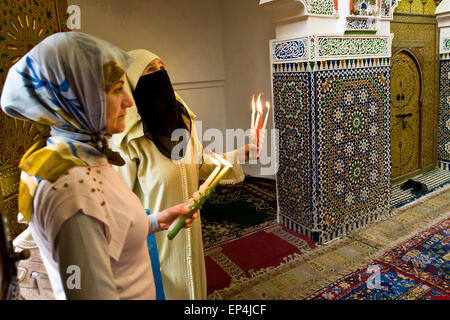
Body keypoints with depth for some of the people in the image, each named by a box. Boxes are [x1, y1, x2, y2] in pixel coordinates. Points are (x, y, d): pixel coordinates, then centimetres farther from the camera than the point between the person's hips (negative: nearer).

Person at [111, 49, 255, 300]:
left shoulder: (182, 118, -2)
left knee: (192, 284, 26)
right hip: (156, 238, -6)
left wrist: (238, 156, -3)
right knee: (167, 290, 17)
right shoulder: (129, 138, -23)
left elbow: (201, 163, 8)